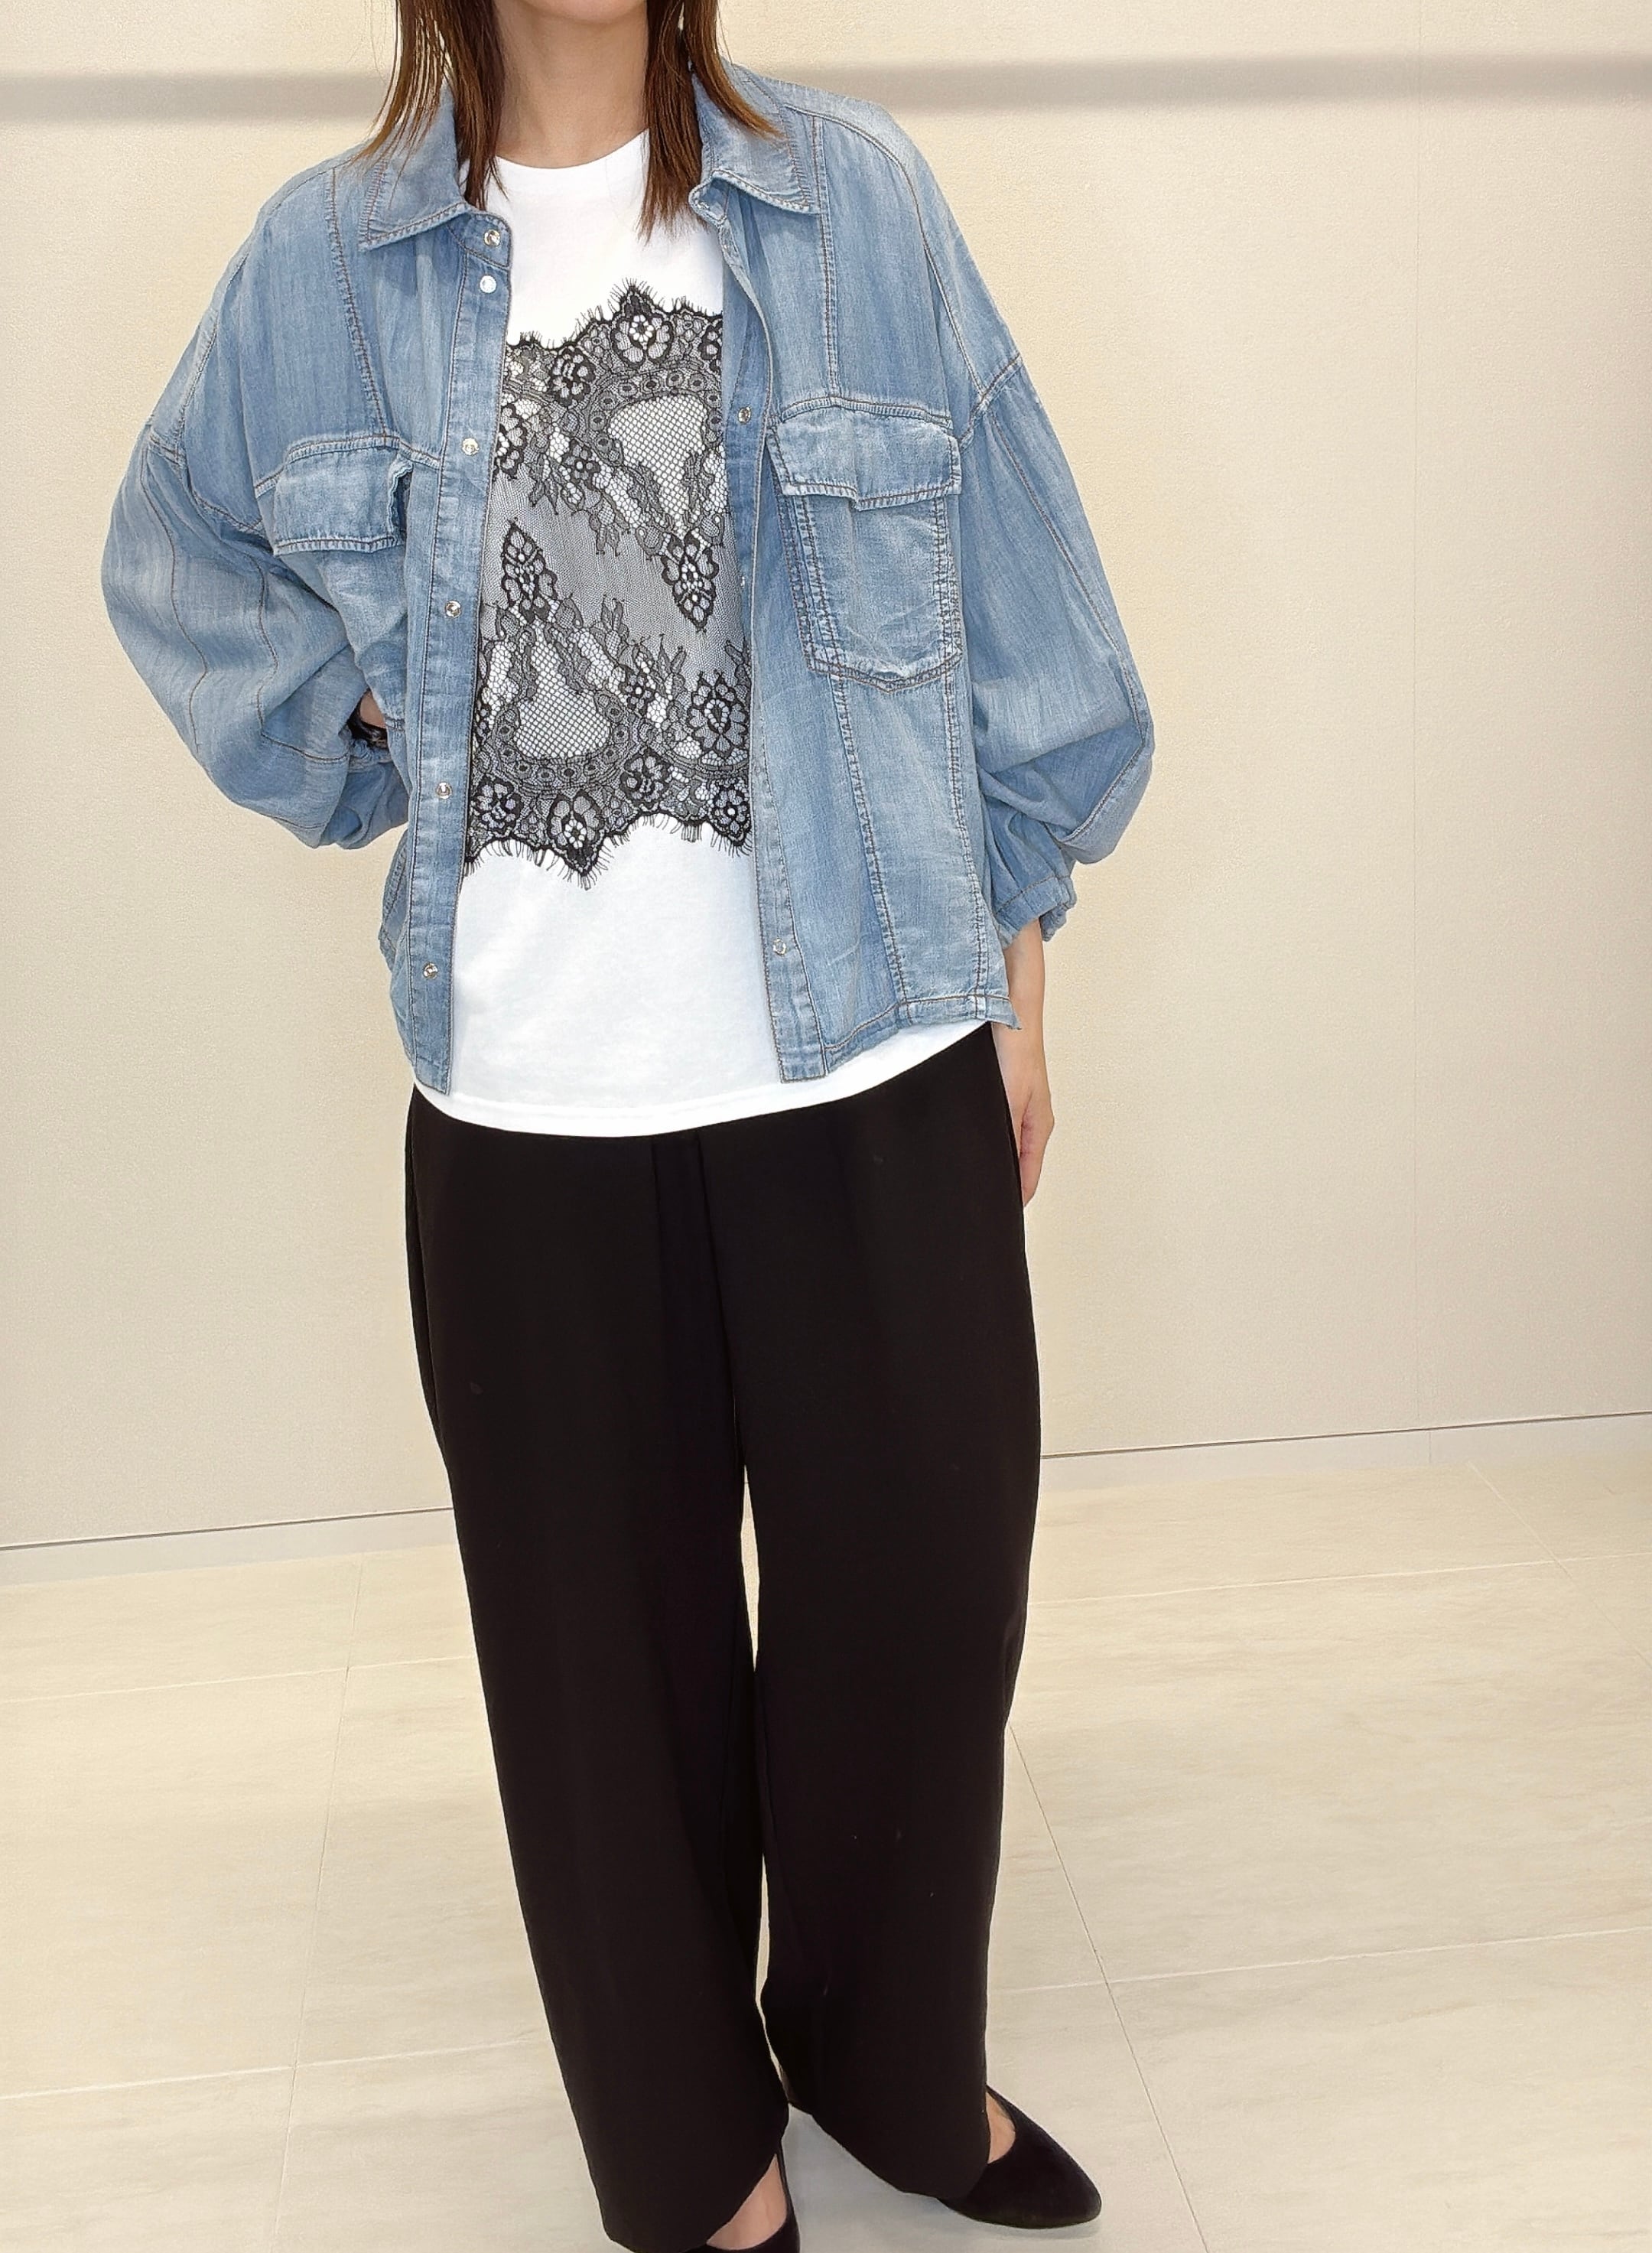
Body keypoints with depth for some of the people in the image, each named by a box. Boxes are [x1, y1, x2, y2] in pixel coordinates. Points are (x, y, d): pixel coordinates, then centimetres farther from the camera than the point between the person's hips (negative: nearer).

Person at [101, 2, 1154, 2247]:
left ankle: (899, 2061, 38)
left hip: (871, 1069, 0)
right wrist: (358, 733, 4)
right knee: (609, 1644, 11)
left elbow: (1020, 613, 6)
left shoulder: (857, 204, 2)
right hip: (529, 1108, 0)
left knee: (918, 1594, 10)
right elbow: (175, 557, 21)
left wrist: (1013, 991, 6)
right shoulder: (327, 256, 5)